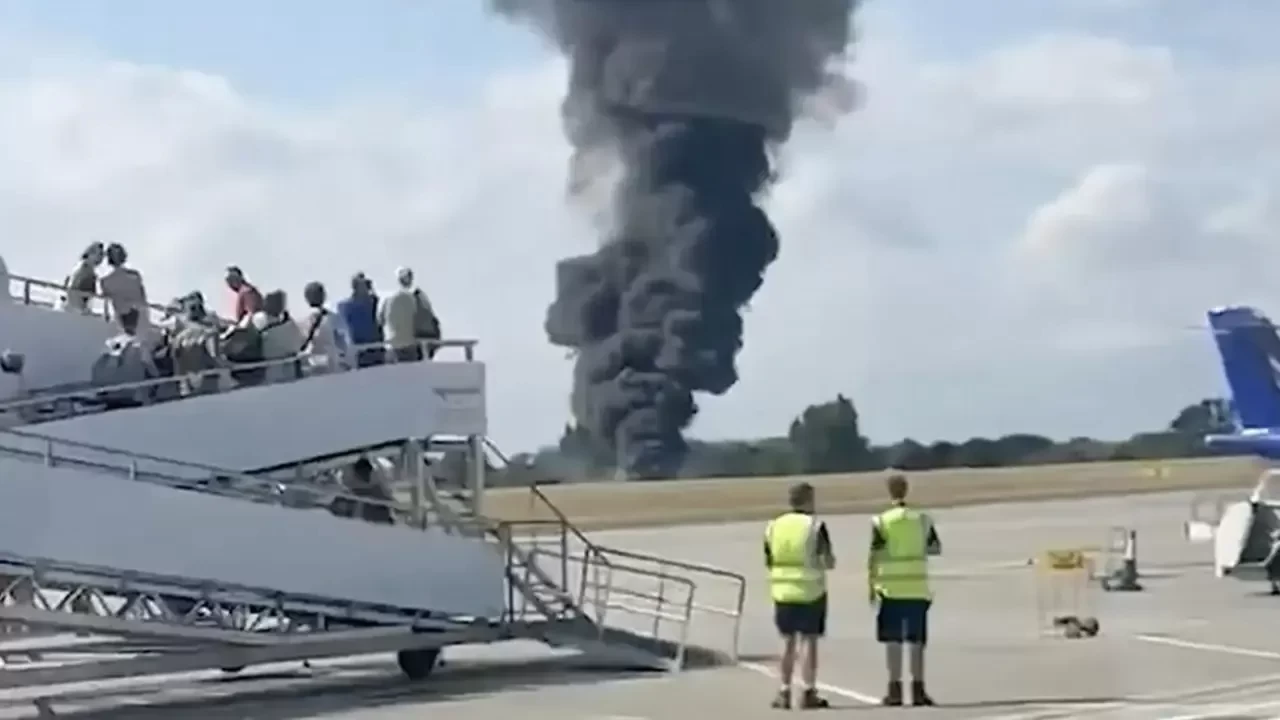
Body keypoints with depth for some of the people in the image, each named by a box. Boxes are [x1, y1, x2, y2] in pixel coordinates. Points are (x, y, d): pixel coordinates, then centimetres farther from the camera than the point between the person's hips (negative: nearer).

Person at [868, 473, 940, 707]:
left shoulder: (881, 521, -6)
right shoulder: (922, 519, 3)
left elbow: (873, 556, -8)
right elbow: (936, 548, 14)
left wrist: (870, 586, -1)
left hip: (891, 589, -2)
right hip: (918, 588, 2)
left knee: (893, 640, 3)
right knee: (916, 640, 8)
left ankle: (895, 690, 2)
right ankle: (918, 689, 8)